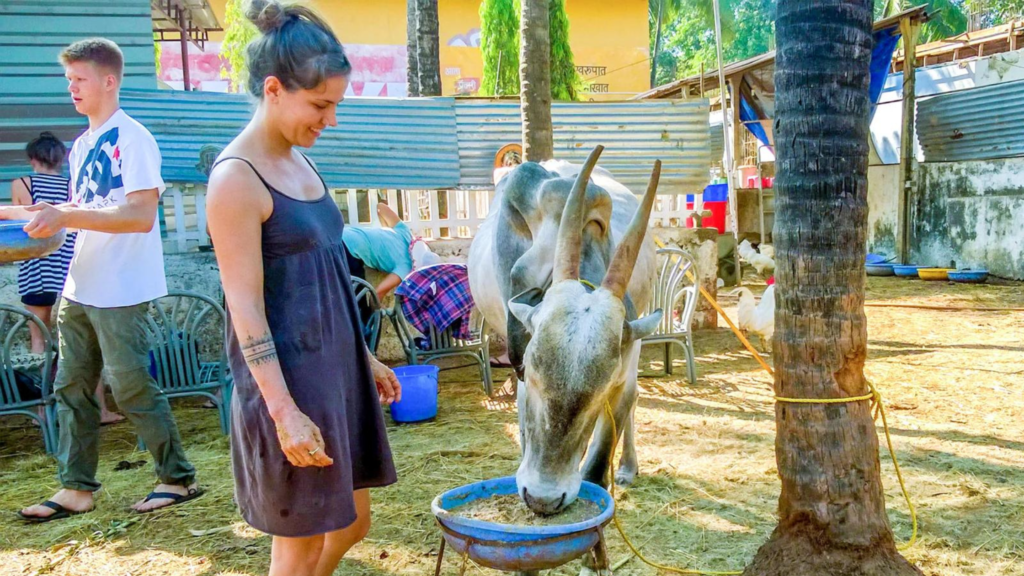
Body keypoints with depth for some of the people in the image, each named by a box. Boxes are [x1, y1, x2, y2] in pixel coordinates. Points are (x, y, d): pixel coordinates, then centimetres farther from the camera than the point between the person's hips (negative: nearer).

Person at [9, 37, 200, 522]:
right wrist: (25, 213, 14)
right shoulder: (83, 145, 14)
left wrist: (66, 217, -26)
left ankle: (179, 478, 13)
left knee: (132, 387, -2)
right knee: (71, 387, 11)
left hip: (121, 292, -8)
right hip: (80, 288, 8)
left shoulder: (132, 138, -11)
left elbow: (142, 215, -21)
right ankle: (76, 489, 21)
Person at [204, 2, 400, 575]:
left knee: (352, 522, 19)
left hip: (336, 368, 8)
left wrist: (365, 357, 18)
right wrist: (284, 411, -20)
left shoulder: (299, 162, 9)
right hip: (289, 378, -8)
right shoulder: (237, 178, -16)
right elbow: (246, 307, -18)